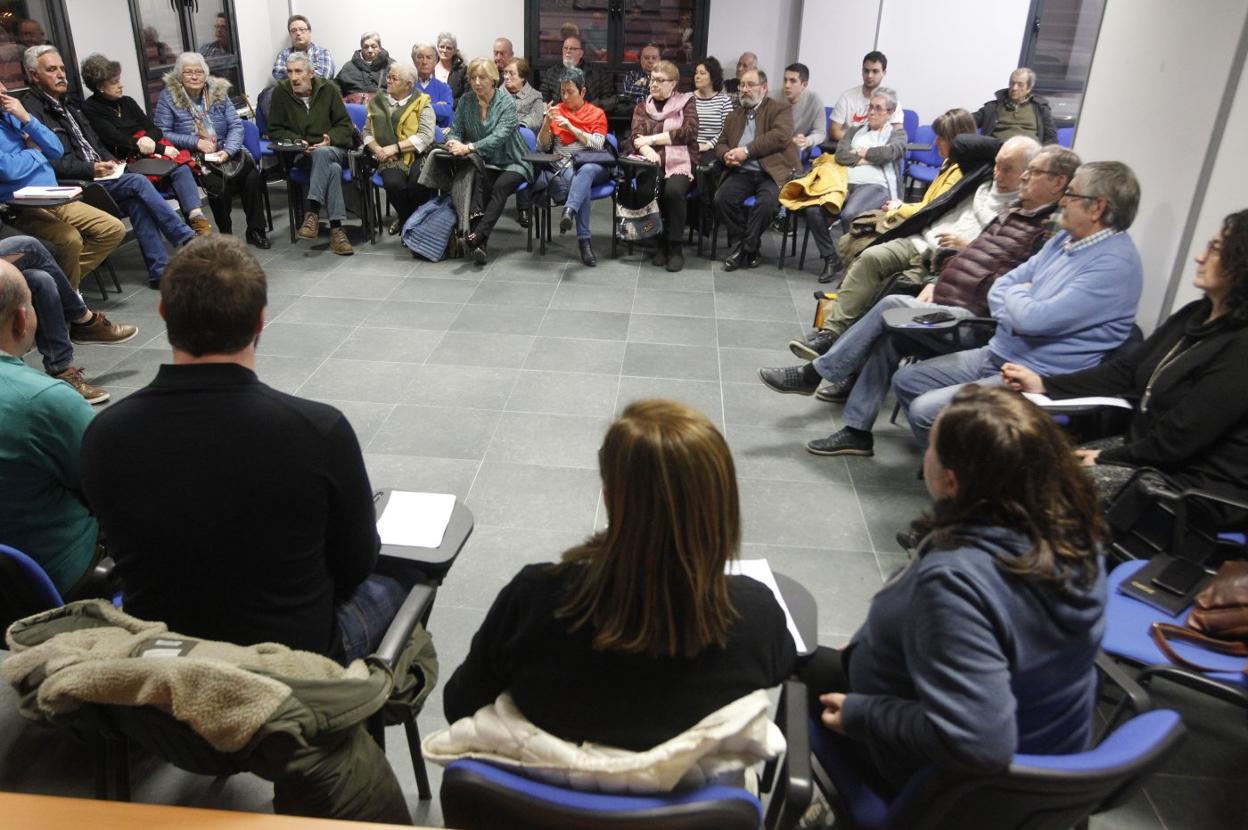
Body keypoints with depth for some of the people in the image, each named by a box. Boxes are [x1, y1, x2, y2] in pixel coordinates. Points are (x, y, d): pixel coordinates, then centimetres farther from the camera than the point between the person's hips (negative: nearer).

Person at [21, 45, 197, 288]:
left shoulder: (66, 103, 23)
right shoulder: (31, 109, -6)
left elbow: (95, 141, 29)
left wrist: (108, 160, 8)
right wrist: (91, 169, -19)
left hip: (96, 176, 7)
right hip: (75, 186, -7)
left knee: (136, 201, -20)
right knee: (137, 183, -23)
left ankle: (160, 270, -22)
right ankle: (188, 241, -20)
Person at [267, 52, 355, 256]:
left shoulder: (328, 88, 6)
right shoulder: (281, 92, 5)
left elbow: (345, 125, 7)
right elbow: (275, 130, 7)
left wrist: (330, 139, -13)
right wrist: (297, 142, -11)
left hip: (332, 149, 1)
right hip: (301, 155, -1)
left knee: (321, 154, -37)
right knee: (333, 168, -35)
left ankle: (312, 212, -39)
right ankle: (336, 229, -41)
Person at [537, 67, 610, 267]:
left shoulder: (597, 113, 11)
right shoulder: (555, 111, 15)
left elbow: (597, 144, -4)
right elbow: (543, 146, 11)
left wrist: (570, 127, -12)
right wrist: (547, 123, -7)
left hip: (591, 166, 0)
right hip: (562, 167, 0)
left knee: (585, 172, -38)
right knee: (582, 185, -35)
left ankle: (569, 212, -59)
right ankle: (584, 240, -40)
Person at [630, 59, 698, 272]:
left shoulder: (686, 102, 9)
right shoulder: (642, 107, 16)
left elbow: (688, 132, -9)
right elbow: (637, 136, 0)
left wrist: (652, 139, -10)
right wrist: (649, 152, -23)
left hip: (681, 162, -2)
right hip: (653, 163, 2)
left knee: (673, 190, -33)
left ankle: (675, 247, -20)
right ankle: (660, 242, -15)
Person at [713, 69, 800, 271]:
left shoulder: (780, 109, 7)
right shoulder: (734, 116, 26)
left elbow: (780, 136, -10)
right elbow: (721, 144, 22)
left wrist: (746, 151, -15)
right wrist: (726, 155, -4)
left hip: (772, 172, -4)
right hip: (741, 173, 4)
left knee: (767, 201, -34)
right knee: (722, 197, -25)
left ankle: (746, 249, -16)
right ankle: (740, 244, -9)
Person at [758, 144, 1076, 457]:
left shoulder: (1052, 229, -9)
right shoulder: (1014, 211, 21)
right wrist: (935, 283, 11)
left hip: (971, 319, -8)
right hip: (943, 306, 8)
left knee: (893, 306, -21)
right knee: (888, 336, -13)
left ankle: (813, 374, -10)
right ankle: (856, 431, -10)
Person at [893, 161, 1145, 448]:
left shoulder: (1116, 264, -20)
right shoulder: (1066, 239, 10)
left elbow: (1034, 318, -27)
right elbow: (999, 290, 10)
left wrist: (1015, 294, -6)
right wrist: (1020, 304, -12)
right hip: (997, 353, 9)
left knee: (926, 411, -22)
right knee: (904, 381, 6)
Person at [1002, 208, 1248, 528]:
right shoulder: (1197, 315, 6)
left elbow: (1178, 438, -23)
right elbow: (1126, 369, 9)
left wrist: (1105, 459, -10)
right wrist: (1045, 385, 1)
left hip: (1192, 482, -9)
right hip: (1142, 446, 9)